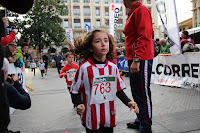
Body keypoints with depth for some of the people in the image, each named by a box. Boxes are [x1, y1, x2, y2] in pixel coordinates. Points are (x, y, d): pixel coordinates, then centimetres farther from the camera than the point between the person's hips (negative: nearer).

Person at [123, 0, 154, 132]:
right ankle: (140, 121, 32)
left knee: (142, 93, -3)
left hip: (141, 60, -10)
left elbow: (144, 37, -20)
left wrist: (137, 59, -25)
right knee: (136, 92, 17)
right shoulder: (133, 13, 20)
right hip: (134, 59, 10)